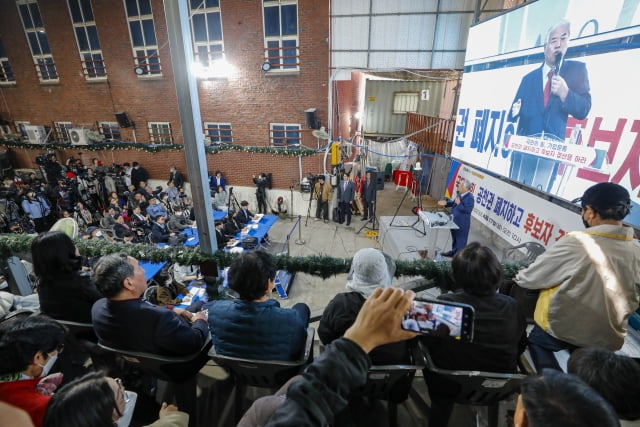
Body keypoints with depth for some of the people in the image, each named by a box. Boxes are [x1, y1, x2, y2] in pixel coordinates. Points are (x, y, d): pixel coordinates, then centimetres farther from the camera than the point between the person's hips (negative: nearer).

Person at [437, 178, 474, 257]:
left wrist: (459, 203, -26)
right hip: (455, 221, 9)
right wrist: (446, 203, 5)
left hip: (462, 223, -9)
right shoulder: (459, 194, 5)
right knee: (454, 238, 24)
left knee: (461, 240, 5)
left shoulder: (470, 197, -22)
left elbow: (468, 210, -29)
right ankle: (454, 251, 41)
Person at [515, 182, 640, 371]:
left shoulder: (575, 243, -26)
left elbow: (533, 277, -15)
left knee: (536, 340, 23)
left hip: (563, 329, -5)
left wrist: (520, 277, 7)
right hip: (608, 339, 6)